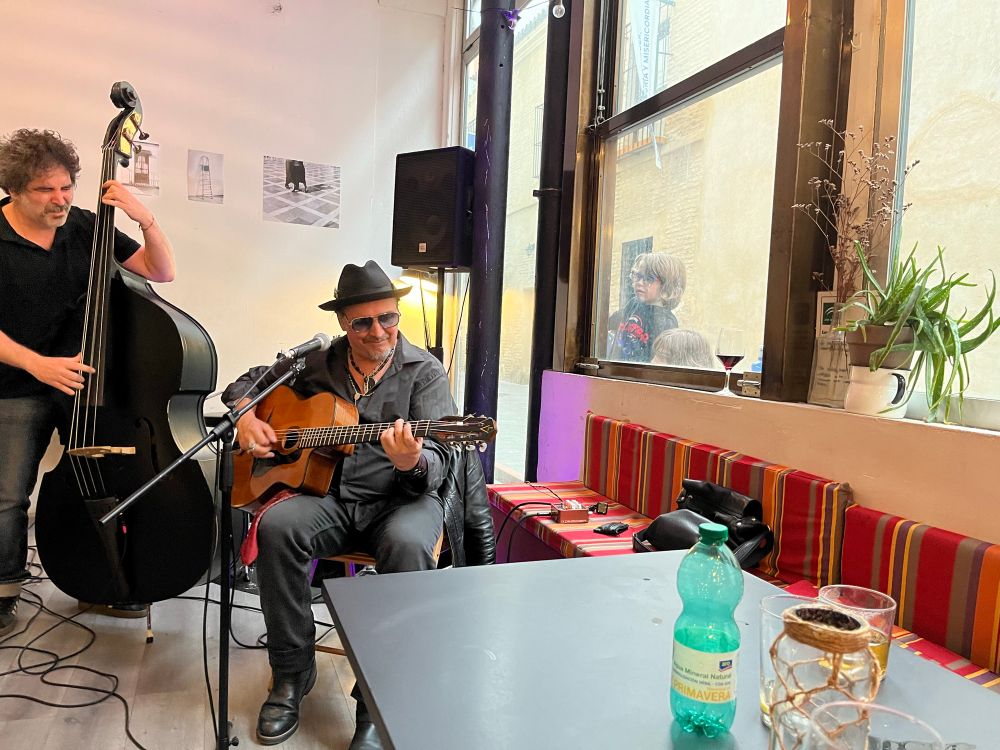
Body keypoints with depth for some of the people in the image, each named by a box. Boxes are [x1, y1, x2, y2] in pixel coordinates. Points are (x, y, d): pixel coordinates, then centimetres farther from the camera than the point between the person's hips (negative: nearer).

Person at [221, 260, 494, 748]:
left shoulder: (424, 372, -4)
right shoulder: (316, 363, 7)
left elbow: (436, 468, -12)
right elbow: (246, 383, 22)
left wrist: (412, 462, -36)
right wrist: (245, 416, -1)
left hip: (402, 498, -3)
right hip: (330, 496, 3)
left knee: (408, 542, -35)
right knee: (276, 525, -26)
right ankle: (291, 675, -7)